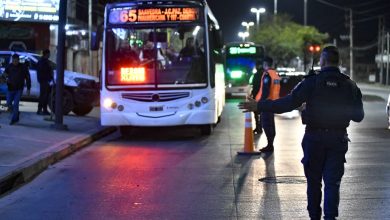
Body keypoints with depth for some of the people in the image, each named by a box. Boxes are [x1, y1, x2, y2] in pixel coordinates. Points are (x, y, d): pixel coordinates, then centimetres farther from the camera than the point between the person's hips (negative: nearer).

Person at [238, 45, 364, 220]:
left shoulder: (312, 82, -11)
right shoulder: (349, 85, -2)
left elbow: (288, 103, -17)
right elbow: (358, 116, 3)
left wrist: (259, 106, -12)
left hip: (314, 138, -1)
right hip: (338, 139, 1)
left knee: (313, 181, 13)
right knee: (332, 182, 3)